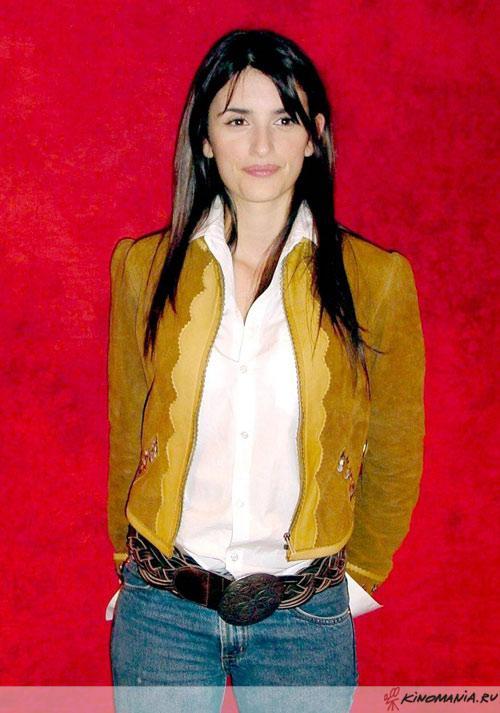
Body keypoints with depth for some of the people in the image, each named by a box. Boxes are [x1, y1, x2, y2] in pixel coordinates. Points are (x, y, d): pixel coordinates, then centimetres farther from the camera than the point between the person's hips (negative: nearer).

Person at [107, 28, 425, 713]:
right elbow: (127, 434, 7)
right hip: (161, 612, 1)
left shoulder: (377, 278, -6)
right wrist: (135, 567, 11)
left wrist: (358, 572, 10)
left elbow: (395, 458, 4)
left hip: (305, 619, 0)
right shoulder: (146, 267, -2)